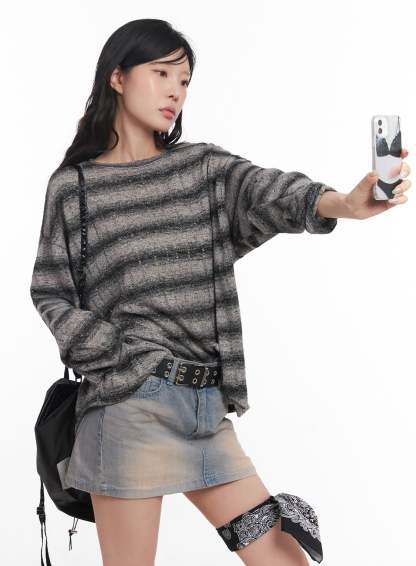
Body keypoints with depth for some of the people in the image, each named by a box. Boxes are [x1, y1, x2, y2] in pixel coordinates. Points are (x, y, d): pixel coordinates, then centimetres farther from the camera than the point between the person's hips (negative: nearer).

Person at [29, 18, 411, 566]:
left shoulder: (205, 167, 9)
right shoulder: (73, 186, 2)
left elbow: (270, 191, -11)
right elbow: (50, 294, 3)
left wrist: (343, 202, -32)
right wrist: (114, 352, -12)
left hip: (206, 406, 4)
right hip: (128, 404, -4)